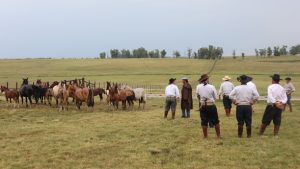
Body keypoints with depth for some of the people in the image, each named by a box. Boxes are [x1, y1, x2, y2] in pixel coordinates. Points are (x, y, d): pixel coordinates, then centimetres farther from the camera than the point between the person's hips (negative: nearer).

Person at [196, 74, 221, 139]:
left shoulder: (199, 87, -5)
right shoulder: (212, 87, -9)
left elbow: (197, 94, 11)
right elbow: (215, 97, -1)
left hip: (203, 106, 2)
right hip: (211, 106, -2)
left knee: (204, 122, 11)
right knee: (215, 121, 12)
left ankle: (205, 136, 17)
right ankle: (218, 135, 20)